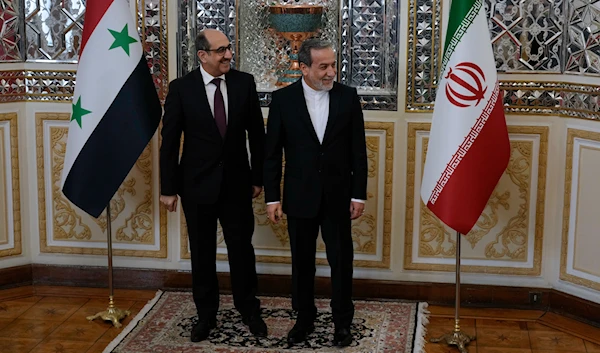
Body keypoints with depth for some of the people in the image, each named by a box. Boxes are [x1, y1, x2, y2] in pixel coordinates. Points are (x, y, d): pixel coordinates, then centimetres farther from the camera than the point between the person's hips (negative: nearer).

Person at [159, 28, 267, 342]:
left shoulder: (244, 83, -4)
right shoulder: (181, 88, -8)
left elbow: (256, 133, 3)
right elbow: (170, 141, -5)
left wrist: (258, 176, 4)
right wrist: (168, 188, -4)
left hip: (237, 182, 1)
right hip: (198, 184, -1)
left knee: (242, 249, 9)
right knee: (202, 252, 11)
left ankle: (249, 310, 26)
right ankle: (206, 314, 26)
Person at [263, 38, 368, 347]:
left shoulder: (348, 96, -4)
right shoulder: (282, 99, -5)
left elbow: (358, 150, -1)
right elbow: (272, 153, -1)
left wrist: (359, 194, -3)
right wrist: (272, 197, -3)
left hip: (338, 196, 0)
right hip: (300, 196, 0)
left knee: (341, 261, 8)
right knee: (302, 262, 12)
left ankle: (342, 321, 24)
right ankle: (304, 318, 28)